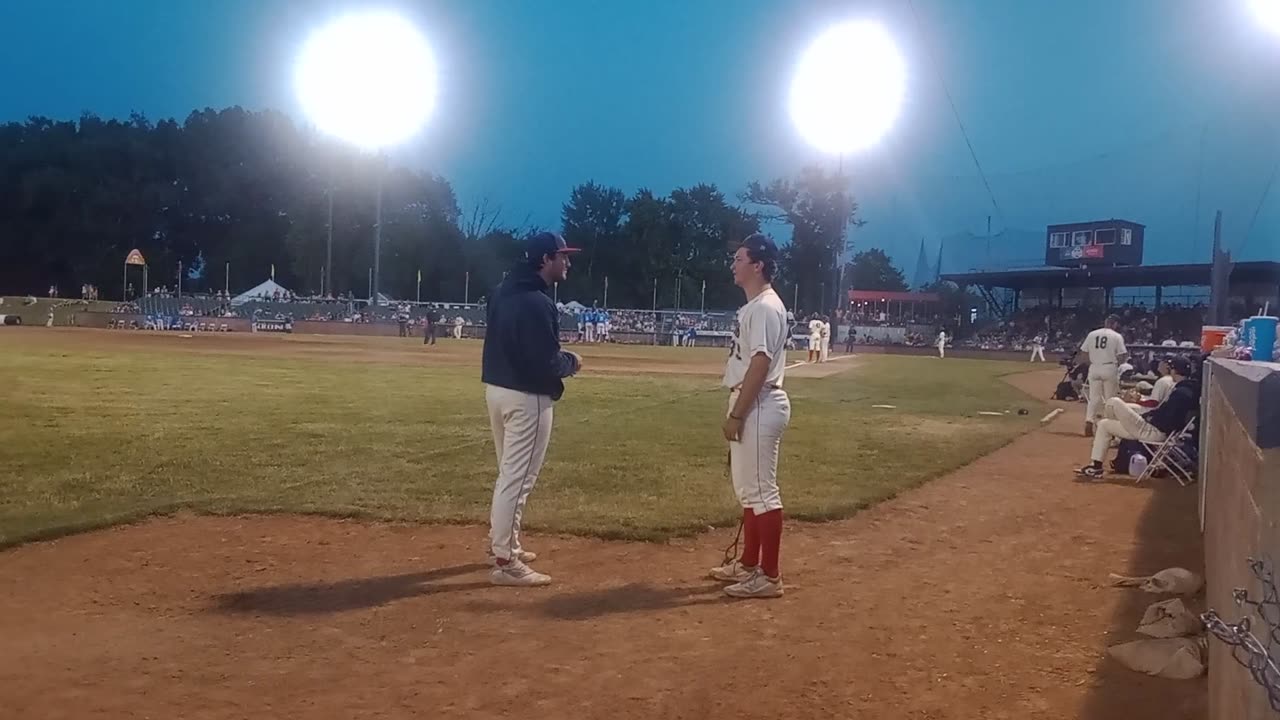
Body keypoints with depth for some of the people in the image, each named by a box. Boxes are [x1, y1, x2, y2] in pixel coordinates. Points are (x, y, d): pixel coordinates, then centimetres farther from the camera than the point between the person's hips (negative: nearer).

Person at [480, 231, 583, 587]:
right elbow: (546, 363, -23)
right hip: (526, 396, -10)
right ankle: (504, 562, 2)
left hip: (497, 387, 10)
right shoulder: (537, 303, -20)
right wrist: (571, 361, -3)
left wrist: (559, 357, 14)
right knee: (517, 478, -4)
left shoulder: (504, 292, 10)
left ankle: (503, 543, 34)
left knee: (509, 473, 22)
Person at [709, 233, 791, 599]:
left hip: (759, 407, -11)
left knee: (762, 491, -7)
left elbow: (760, 365, -22)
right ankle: (749, 565, 27)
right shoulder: (754, 306, 17)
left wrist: (737, 414, -21)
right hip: (751, 406, 11)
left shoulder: (764, 307, -16)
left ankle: (769, 576, -1)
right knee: (748, 489, 17)